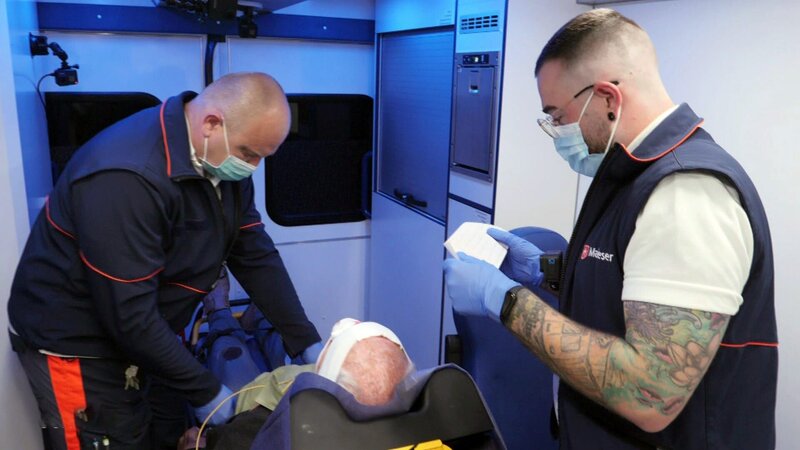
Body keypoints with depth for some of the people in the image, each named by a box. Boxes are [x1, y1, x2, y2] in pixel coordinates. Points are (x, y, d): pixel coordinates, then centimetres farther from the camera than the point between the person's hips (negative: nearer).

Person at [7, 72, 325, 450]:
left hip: (146, 335, 7)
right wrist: (206, 392, -21)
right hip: (76, 344, -7)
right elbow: (130, 317, -30)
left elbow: (256, 255, -3)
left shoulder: (225, 160, -6)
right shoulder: (126, 178, -32)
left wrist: (307, 342, -7)